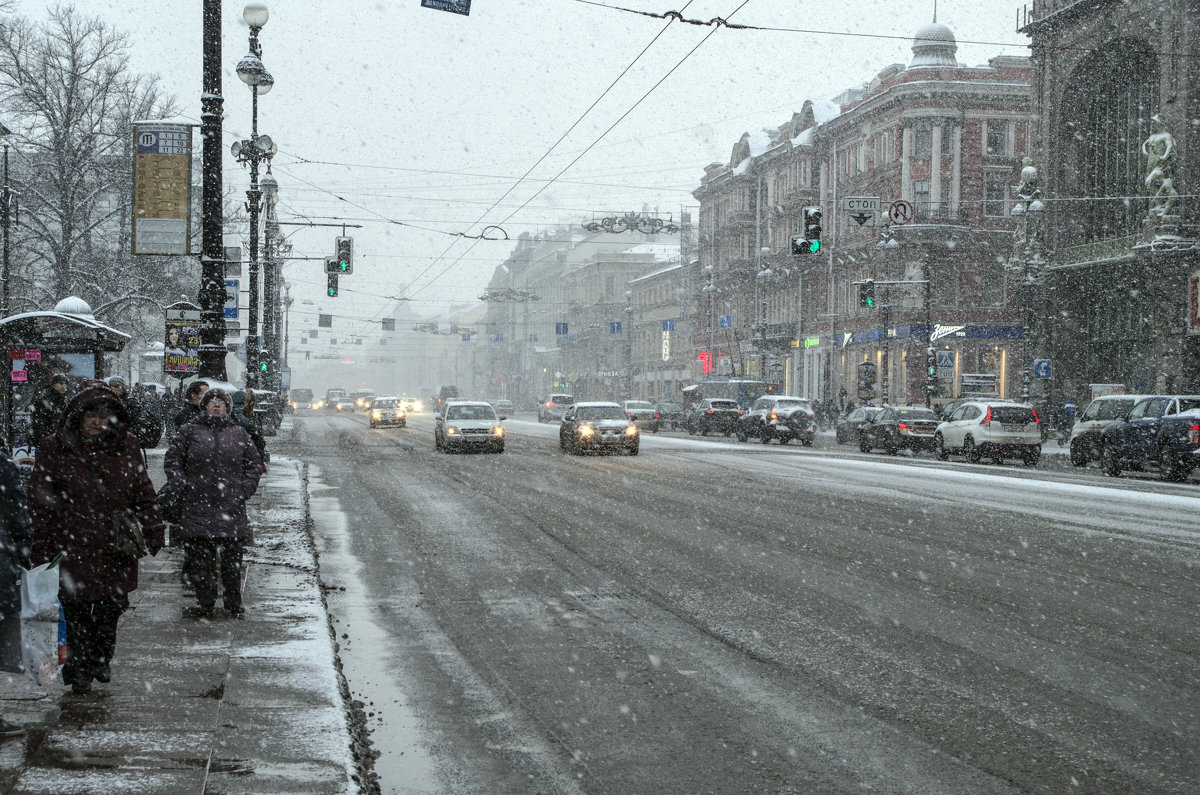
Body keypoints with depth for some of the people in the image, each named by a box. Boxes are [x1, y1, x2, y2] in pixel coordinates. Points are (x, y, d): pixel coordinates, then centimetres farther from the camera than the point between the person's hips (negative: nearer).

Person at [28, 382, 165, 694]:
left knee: (111, 609, 9)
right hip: (73, 548, -2)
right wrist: (42, 550, -4)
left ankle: (101, 661, 31)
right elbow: (39, 502, -1)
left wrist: (152, 533, 7)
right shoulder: (54, 451, -2)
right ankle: (78, 669, 19)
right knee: (77, 610, 1)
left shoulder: (126, 447, 7)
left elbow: (144, 493, 13)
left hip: (116, 550, 3)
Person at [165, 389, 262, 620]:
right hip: (198, 506, -1)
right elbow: (172, 460, 7)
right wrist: (182, 486, -5)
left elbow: (254, 464, 15)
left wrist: (245, 489, 3)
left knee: (233, 558, 3)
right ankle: (205, 603, 10)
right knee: (201, 558, 1)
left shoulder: (239, 433, 13)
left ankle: (234, 603, 14)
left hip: (232, 506, 1)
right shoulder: (189, 432, 8)